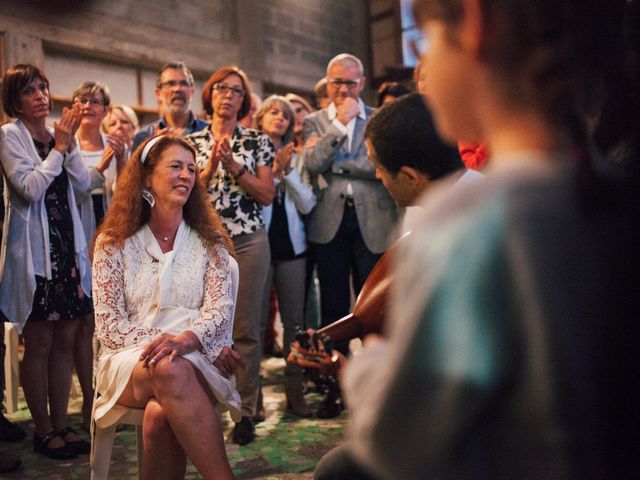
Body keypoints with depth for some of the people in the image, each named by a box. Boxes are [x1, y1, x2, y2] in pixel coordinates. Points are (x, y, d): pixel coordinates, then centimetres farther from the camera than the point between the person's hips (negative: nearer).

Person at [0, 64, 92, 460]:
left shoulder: (58, 133, 11)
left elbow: (84, 183, 3)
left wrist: (70, 144, -8)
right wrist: (59, 148, -12)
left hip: (69, 247, 6)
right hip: (34, 251, -5)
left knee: (65, 342, 9)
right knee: (39, 345, 2)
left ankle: (61, 424, 20)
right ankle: (44, 431, 14)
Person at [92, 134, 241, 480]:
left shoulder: (210, 242, 10)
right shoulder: (113, 244, 7)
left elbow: (220, 309, -2)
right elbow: (109, 325, 0)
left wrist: (188, 339, -24)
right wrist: (160, 344, -16)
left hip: (197, 363, 1)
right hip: (129, 362, 0)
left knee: (161, 415, -35)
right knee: (170, 369, -37)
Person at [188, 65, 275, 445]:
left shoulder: (258, 141, 8)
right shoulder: (192, 142, 12)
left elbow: (267, 195, 0)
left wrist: (234, 166, -9)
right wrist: (211, 166, -8)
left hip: (248, 240, -1)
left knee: (246, 329, -1)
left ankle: (246, 411, 7)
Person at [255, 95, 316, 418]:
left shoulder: (296, 158, 13)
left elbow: (307, 204, 3)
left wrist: (288, 171, -7)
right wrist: (274, 169, -15)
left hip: (291, 245, 4)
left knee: (294, 319, 5)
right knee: (256, 320, 0)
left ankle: (295, 392, 14)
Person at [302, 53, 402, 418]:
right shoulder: (315, 122, 11)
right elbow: (312, 162, -7)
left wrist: (334, 163, -8)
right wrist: (340, 123, -10)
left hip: (372, 220, -1)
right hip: (330, 221, 1)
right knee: (334, 306, 6)